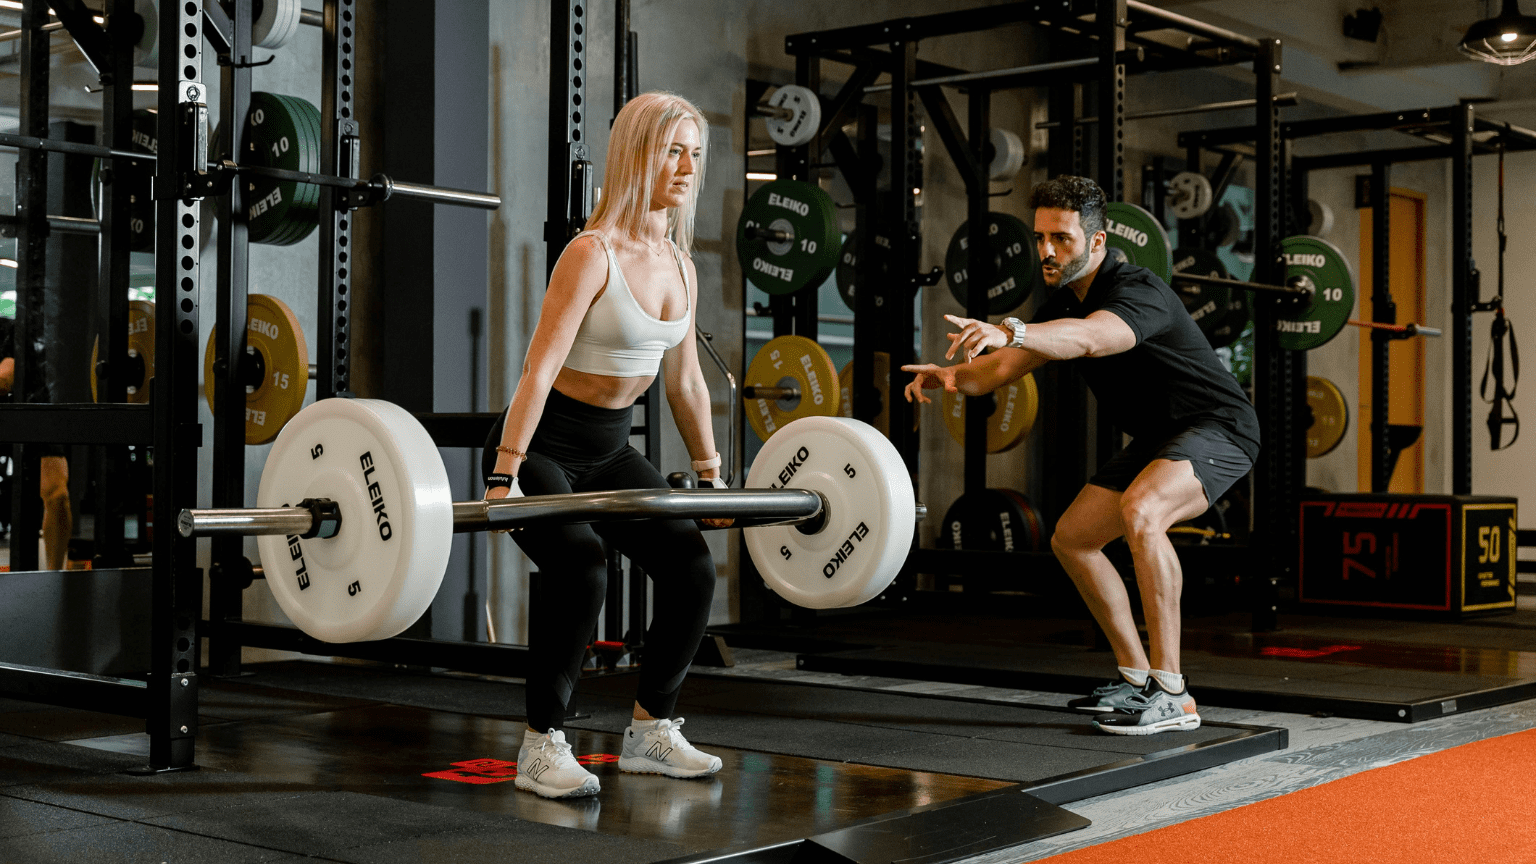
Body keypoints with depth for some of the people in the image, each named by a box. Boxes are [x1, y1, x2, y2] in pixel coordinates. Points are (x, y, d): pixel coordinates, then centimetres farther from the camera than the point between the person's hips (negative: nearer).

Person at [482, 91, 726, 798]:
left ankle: (652, 731, 14)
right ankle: (542, 745, -11)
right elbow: (539, 369, -25)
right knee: (579, 566, -28)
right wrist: (503, 481, -30)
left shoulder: (680, 264, 3)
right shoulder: (593, 253, -20)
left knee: (691, 562, -3)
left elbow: (684, 379, 14)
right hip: (542, 444, -7)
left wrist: (711, 477, 18)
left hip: (609, 449, 8)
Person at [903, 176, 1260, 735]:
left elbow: (1089, 338, -48)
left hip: (1218, 427, -10)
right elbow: (1004, 368, 0)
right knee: (1071, 538, 8)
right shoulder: (1063, 305, 2)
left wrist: (1010, 331, -65)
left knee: (1141, 511, -36)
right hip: (1158, 438, 10)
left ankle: (1171, 694, -30)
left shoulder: (1137, 291, -26)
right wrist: (952, 374, -22)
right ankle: (1135, 678, 18)